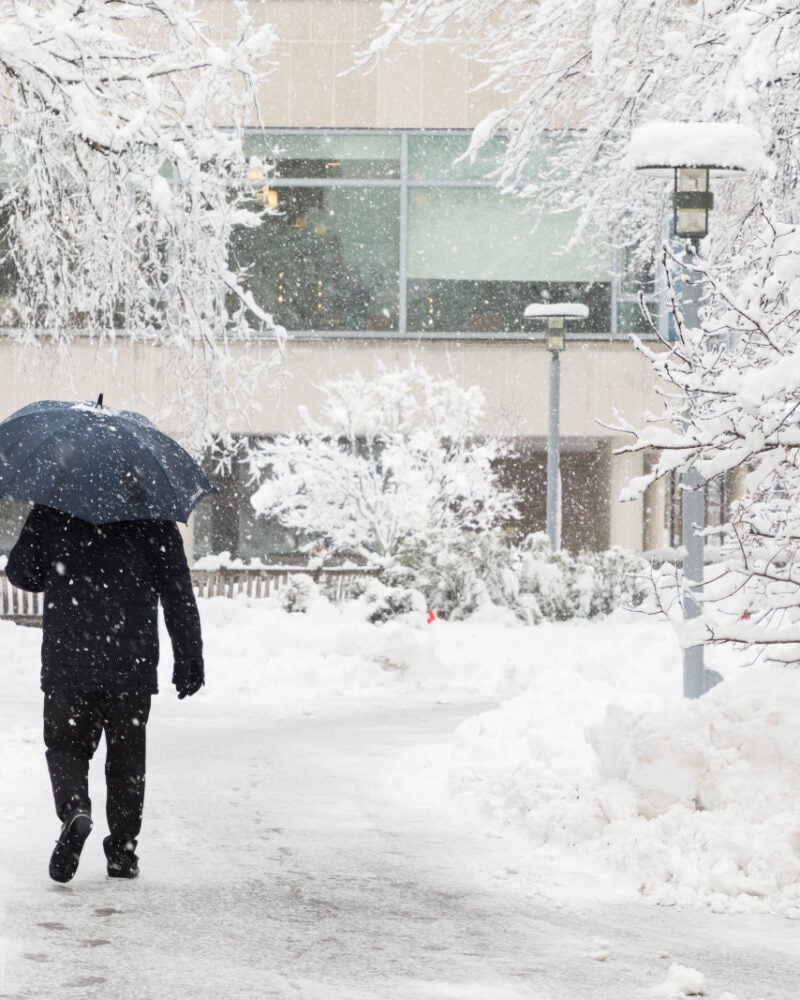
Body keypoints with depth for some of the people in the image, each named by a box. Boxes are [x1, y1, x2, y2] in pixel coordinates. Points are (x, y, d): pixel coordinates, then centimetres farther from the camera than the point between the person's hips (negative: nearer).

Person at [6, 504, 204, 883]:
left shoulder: (51, 510, -2)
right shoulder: (153, 513, -1)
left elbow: (19, 571, 5)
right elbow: (178, 592, 0)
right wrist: (189, 659, 6)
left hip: (67, 663, -1)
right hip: (132, 664, 1)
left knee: (65, 744, 11)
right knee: (126, 754, 11)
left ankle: (74, 808, -17)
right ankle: (122, 849, 11)